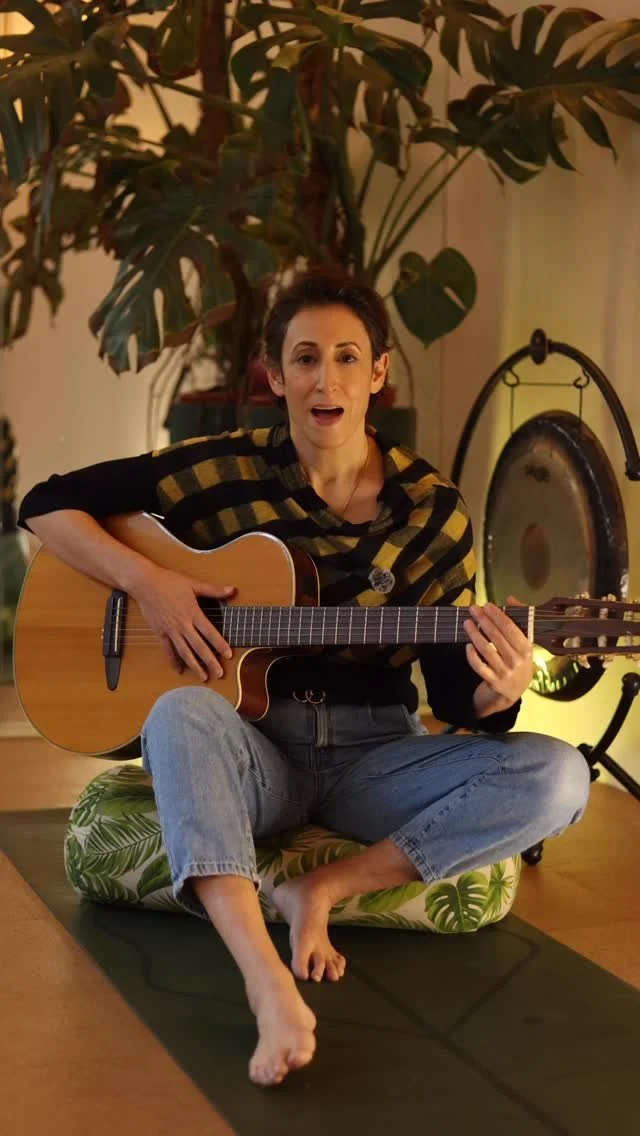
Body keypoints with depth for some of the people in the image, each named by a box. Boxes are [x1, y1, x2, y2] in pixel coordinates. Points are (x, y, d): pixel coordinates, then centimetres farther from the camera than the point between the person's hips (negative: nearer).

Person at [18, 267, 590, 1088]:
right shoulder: (225, 472, -4)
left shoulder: (431, 512, -1)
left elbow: (452, 696, -2)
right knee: (181, 713, -38)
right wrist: (146, 581, -18)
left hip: (374, 758, 2)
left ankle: (324, 890, -20)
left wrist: (498, 692, -27)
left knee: (556, 778, -22)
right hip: (253, 754, -1)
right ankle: (271, 988, -49)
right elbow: (46, 504, -3)